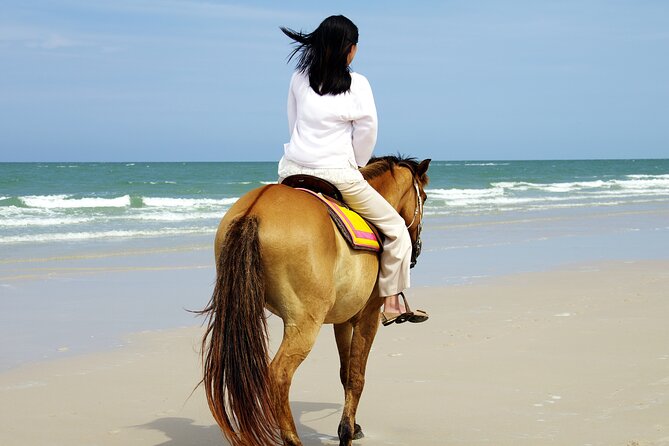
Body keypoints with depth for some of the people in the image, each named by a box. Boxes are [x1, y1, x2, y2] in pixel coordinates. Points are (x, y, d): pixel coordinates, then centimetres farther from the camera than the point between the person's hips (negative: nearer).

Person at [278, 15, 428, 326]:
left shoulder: (299, 78, 7)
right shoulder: (357, 84, -5)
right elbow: (367, 131, -3)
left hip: (292, 170, 4)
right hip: (337, 175, -4)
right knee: (395, 228, 11)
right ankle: (392, 302, 11)